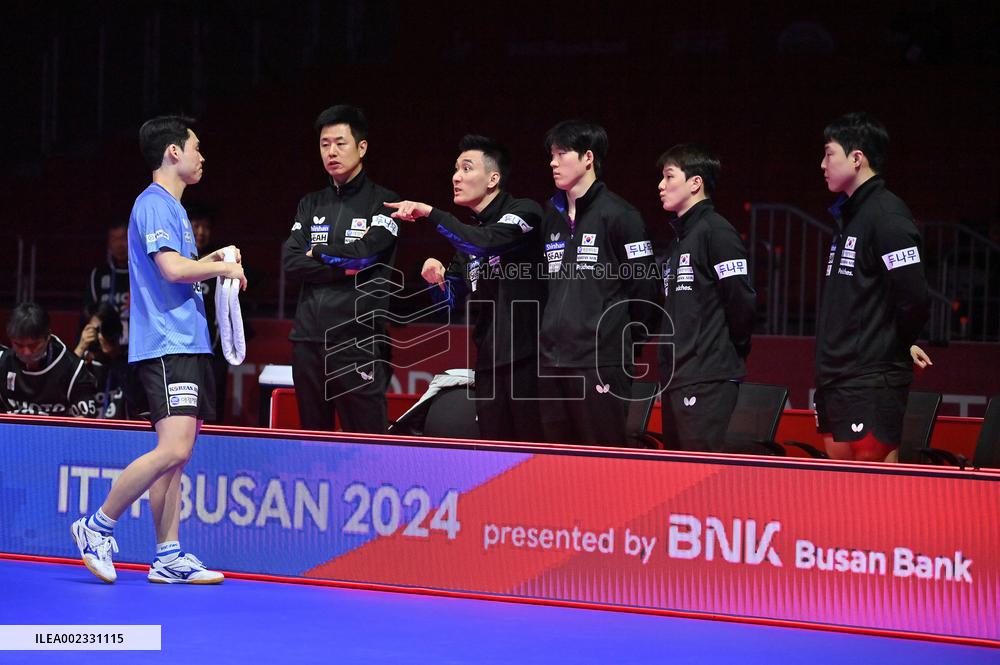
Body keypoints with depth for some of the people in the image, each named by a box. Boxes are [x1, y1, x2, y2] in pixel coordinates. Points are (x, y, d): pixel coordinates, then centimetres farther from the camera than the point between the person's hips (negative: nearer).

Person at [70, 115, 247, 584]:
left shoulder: (171, 207, 22)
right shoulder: (154, 203, -9)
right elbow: (172, 267, -20)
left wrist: (209, 262, 15)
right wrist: (221, 267, -7)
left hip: (186, 346, 10)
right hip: (165, 347, -10)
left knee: (175, 456, 7)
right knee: (173, 449, -18)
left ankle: (168, 558, 7)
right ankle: (97, 527, -6)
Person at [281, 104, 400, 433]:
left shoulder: (383, 203, 3)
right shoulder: (311, 205, 17)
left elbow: (366, 252, -13)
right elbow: (290, 261, 3)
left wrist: (318, 254, 2)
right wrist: (344, 267, -7)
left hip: (358, 340, -5)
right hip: (308, 337, 5)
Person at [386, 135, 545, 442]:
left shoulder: (524, 211, -6)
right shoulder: (468, 233, 17)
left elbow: (486, 242, -25)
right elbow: (452, 297, 19)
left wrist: (429, 212, -21)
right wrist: (438, 280, -3)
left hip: (527, 356, -7)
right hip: (489, 361, 8)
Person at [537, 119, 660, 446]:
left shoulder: (618, 214, -7)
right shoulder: (551, 217, 15)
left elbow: (645, 285, -7)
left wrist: (628, 338, 0)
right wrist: (552, 329, 16)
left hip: (601, 361, -7)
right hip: (552, 361, 7)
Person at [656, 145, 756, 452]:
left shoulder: (716, 231, -9)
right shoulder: (679, 238, 19)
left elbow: (742, 300, -14)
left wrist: (733, 352, -3)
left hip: (708, 380, -9)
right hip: (676, 378, 9)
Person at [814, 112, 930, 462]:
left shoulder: (887, 215, -13)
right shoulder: (849, 215, 18)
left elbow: (914, 297, -20)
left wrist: (891, 349, -6)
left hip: (872, 381, -10)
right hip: (836, 379, 10)